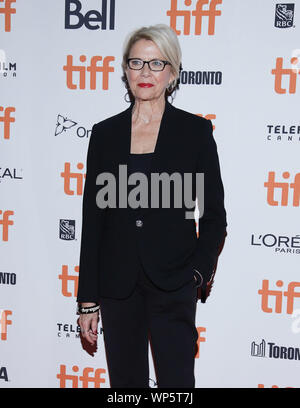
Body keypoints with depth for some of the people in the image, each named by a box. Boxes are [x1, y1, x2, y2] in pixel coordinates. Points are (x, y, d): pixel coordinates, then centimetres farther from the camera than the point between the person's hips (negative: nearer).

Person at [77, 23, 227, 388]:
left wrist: (199, 272, -9)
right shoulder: (105, 133, 5)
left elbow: (214, 214, 3)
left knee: (176, 380, 1)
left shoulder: (195, 130, -1)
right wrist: (88, 299, 4)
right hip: (117, 286, 3)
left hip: (173, 285, -2)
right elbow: (93, 220, 5)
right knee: (125, 380, 13)